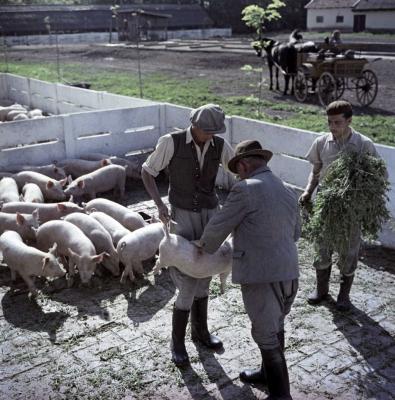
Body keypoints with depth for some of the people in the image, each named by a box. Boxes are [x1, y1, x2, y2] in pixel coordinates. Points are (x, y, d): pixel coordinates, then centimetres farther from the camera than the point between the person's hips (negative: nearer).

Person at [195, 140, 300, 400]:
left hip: (261, 278, -8)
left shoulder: (246, 190, -11)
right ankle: (269, 372, 44)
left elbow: (218, 227, -4)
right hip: (288, 274, 8)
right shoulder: (289, 193, 13)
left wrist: (205, 245, 15)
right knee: (274, 326, 25)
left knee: (266, 336, 7)